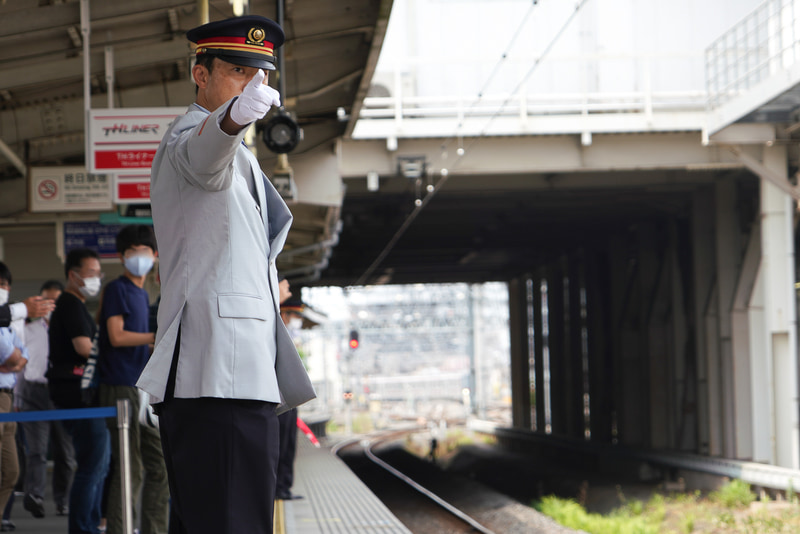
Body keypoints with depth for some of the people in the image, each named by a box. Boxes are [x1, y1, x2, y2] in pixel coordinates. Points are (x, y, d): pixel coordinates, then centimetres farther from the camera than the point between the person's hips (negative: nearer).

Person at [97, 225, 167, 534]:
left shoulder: (143, 294, 20)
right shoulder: (117, 289, -5)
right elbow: (117, 336, -15)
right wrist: (158, 337, -16)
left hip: (145, 389, 9)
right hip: (121, 387, -9)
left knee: (159, 467, 9)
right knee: (130, 469, -10)